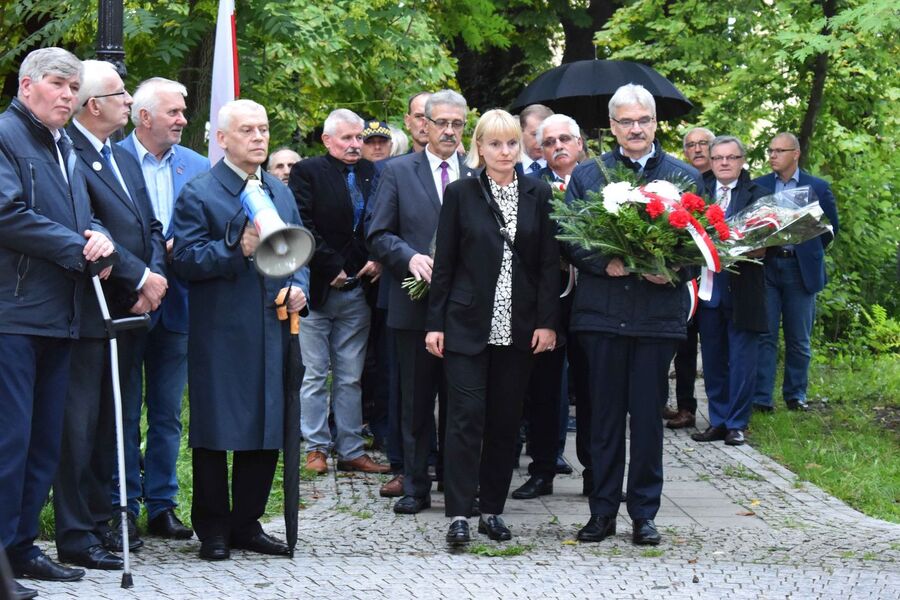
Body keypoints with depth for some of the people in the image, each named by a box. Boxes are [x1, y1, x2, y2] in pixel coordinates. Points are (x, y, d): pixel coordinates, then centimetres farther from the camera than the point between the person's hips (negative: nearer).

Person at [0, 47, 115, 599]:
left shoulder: (66, 148, 21)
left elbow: (84, 216, 24)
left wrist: (100, 238, 0)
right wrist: (78, 249, -12)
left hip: (59, 316, 9)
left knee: (45, 440, 11)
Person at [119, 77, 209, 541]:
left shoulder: (196, 167, 8)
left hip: (176, 305, 4)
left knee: (168, 413, 9)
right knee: (125, 413, 3)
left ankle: (162, 504, 17)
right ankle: (124, 508, 10)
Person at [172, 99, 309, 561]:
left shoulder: (280, 192, 16)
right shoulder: (199, 193, -4)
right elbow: (185, 259, -12)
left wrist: (298, 286, 3)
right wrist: (238, 249, -23)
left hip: (272, 329, 6)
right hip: (219, 334, -6)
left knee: (267, 430, 8)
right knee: (215, 433, -1)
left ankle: (246, 523, 19)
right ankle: (213, 530, 9)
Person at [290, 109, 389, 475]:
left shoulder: (371, 173, 9)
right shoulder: (307, 172, -4)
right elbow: (304, 226, -11)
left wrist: (378, 259, -4)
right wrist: (332, 269, -13)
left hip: (356, 290, 4)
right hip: (317, 290, -4)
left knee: (351, 377, 9)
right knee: (314, 374, 2)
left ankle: (351, 451, 14)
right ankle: (315, 448, 10)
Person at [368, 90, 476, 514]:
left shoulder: (477, 175, 8)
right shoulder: (398, 172, 4)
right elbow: (379, 235, 2)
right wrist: (409, 257, -15)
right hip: (415, 304, -1)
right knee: (416, 401, 6)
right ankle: (415, 486, 13)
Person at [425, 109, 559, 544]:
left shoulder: (538, 194, 6)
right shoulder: (460, 194, 1)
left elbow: (549, 262, 5)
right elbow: (444, 263, 2)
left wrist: (547, 322, -2)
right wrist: (435, 323, -2)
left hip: (518, 327, 2)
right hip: (468, 324, -2)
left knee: (506, 421, 6)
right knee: (466, 418, -6)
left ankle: (493, 509, 15)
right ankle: (459, 514, -5)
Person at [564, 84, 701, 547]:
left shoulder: (685, 178, 7)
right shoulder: (586, 175, 8)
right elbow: (568, 239, 3)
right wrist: (604, 263, -14)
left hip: (657, 314, 0)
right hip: (600, 313, 1)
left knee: (648, 417, 4)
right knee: (604, 416, 7)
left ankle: (644, 513, 13)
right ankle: (602, 510, 15)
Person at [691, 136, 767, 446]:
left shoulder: (756, 195, 0)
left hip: (742, 290, -3)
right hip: (708, 289, 3)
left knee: (741, 360, 1)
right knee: (712, 359, 10)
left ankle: (736, 424, 10)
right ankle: (718, 421, 20)